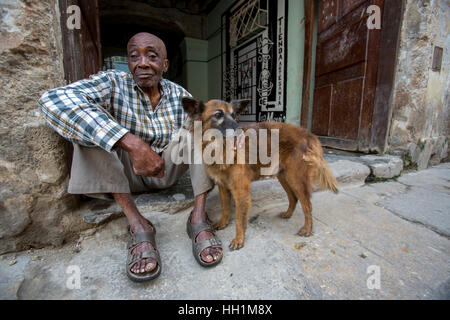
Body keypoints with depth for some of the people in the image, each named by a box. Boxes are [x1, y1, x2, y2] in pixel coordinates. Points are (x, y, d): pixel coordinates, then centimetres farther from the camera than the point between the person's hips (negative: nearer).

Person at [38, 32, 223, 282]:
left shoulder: (179, 95, -2)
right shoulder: (113, 83, -11)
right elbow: (53, 100, -31)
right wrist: (132, 144, -43)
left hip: (167, 171, 2)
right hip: (125, 174, -1)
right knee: (90, 119, -21)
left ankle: (198, 217, -25)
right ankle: (137, 225, -29)